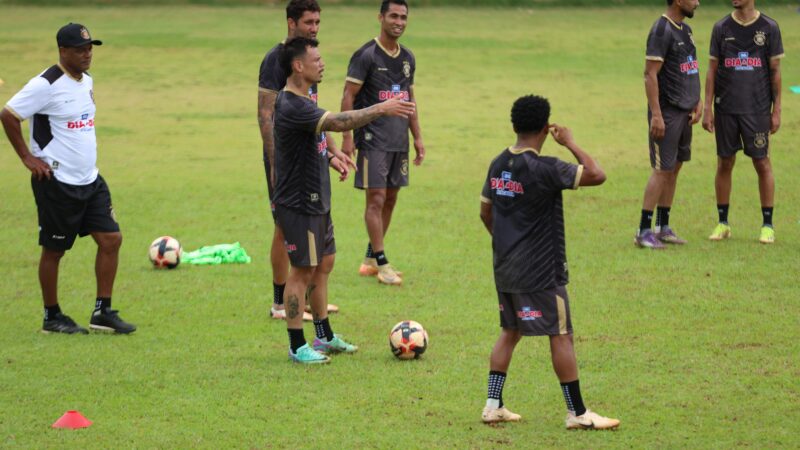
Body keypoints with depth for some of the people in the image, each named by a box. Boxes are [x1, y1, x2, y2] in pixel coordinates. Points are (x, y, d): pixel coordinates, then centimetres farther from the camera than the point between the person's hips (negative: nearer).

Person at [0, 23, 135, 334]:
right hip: (57, 183, -8)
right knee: (54, 250, 3)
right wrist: (27, 157, -13)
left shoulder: (86, 81, 10)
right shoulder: (47, 85, -16)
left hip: (90, 180, 8)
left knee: (111, 239, 2)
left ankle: (103, 312, 10)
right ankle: (52, 317, 15)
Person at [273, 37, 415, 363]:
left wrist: (330, 157, 9)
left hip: (317, 200, 10)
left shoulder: (302, 101, 10)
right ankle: (297, 346, 6)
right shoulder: (292, 107, -24)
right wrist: (381, 110, -30)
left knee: (323, 265, 16)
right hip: (299, 204, -10)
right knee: (303, 271, -3)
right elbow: (338, 122, -34)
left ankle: (324, 337, 27)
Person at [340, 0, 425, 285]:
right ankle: (381, 263, -5)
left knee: (391, 198, 9)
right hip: (373, 140, -7)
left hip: (399, 141, 7)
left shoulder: (407, 58, 12)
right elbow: (348, 97, -10)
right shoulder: (366, 55, -9)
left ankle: (370, 259, 18)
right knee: (376, 198, -8)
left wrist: (417, 137, 16)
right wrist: (347, 138, -16)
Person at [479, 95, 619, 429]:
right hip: (541, 273, -7)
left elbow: (485, 212, 14)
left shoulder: (498, 165, 4)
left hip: (505, 269, 7)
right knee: (561, 336, 0)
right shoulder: (545, 169, -19)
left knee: (510, 331, 17)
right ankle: (577, 413, 5)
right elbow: (597, 175, -20)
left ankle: (493, 405, 14)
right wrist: (569, 142, -9)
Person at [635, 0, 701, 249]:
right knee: (662, 170, -8)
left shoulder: (685, 30, 14)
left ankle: (663, 227, 19)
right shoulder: (662, 30, -15)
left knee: (675, 167, 12)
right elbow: (650, 74, -19)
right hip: (667, 112, -9)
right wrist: (656, 115, -22)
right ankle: (644, 231, -4)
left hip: (684, 111, 9)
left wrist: (697, 102, 14)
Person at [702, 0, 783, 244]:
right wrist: (707, 109, 2)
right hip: (726, 108, 2)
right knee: (724, 163, 6)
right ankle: (723, 223, 15)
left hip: (757, 109, -2)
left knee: (762, 163, -1)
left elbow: (775, 71, 3)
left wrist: (776, 110, 0)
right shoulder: (721, 28, 5)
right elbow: (712, 70, 7)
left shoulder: (769, 28, 1)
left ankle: (767, 224, 6)